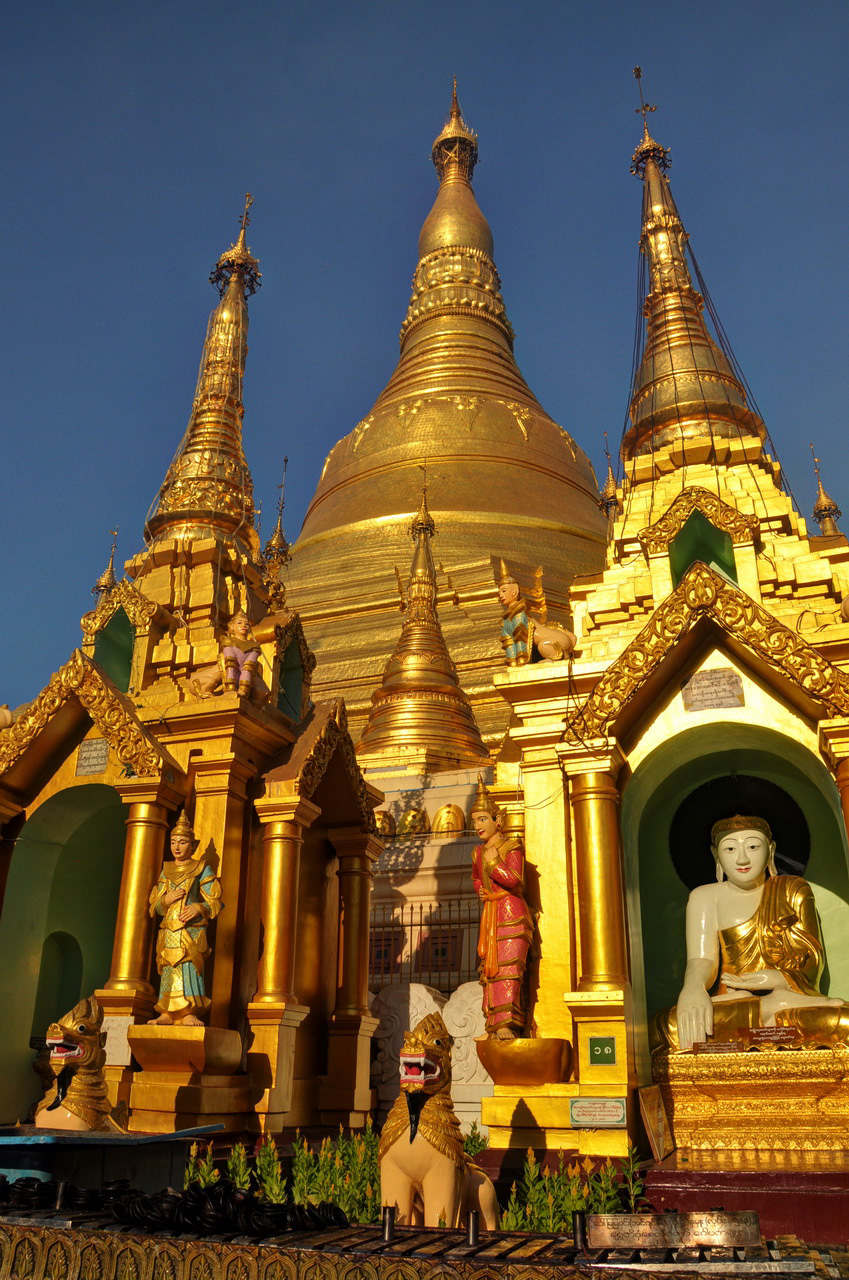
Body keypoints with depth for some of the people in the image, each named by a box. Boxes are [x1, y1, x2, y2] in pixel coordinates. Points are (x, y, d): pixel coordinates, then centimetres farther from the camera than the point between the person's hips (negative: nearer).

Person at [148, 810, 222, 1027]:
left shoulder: (202, 869, 5)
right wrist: (167, 899, -5)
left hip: (191, 929, -4)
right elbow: (154, 905, 17)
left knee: (189, 967, -13)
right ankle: (167, 1015, 1)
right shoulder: (166, 871, 18)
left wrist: (198, 908, -18)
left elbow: (215, 902, 1)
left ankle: (188, 1015, -16)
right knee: (169, 970, -1)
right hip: (169, 931, 4)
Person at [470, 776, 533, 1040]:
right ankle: (495, 1026, 2)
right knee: (490, 967, 1)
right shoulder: (478, 853, 15)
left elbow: (513, 878, -18)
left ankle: (507, 1024, -20)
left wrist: (493, 862, -11)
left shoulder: (511, 847, -5)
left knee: (507, 965, -15)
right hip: (490, 914, 7)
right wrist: (480, 890, 13)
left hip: (511, 911, -7)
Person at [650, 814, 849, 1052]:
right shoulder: (705, 897, 11)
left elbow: (812, 962, 7)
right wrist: (692, 989, -30)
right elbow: (700, 959, -4)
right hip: (731, 1002, 2)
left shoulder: (793, 890, 15)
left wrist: (779, 979, -17)